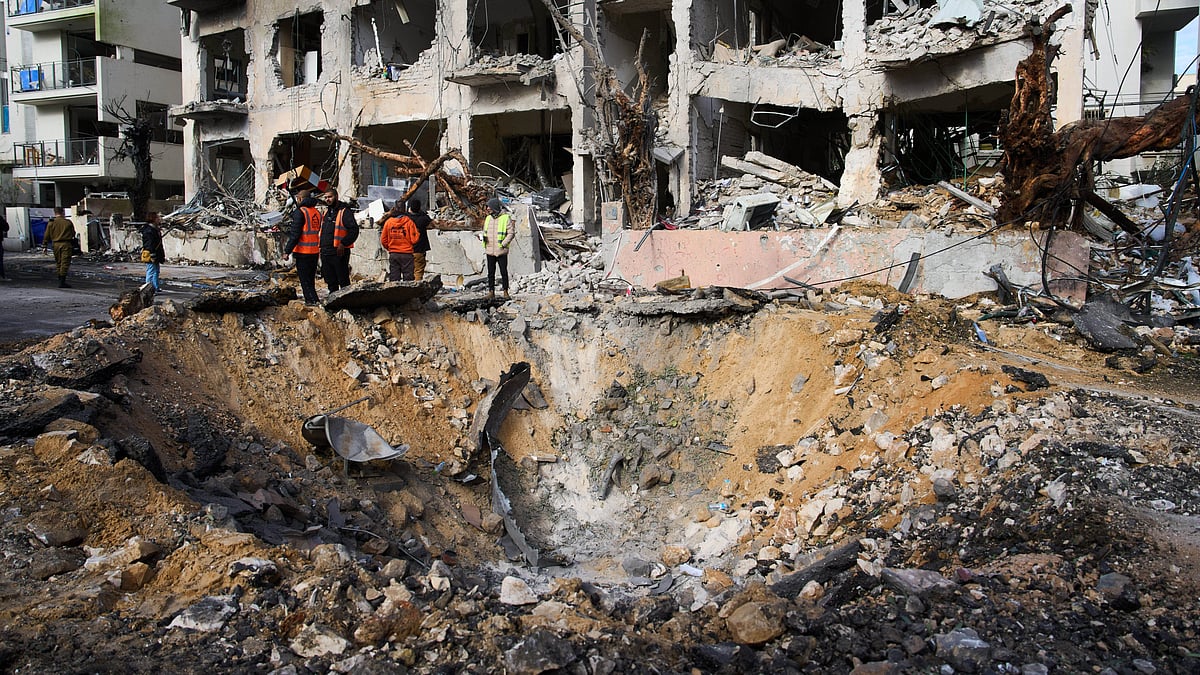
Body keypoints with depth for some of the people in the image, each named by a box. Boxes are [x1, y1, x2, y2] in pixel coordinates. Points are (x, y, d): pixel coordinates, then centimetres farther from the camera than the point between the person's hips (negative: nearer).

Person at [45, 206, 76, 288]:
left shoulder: (51, 223, 3)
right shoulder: (68, 223, 0)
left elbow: (46, 237, 3)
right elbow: (73, 234, 7)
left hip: (56, 244, 3)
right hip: (66, 244, -3)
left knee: (58, 263, 15)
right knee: (65, 263, -5)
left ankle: (60, 280, 20)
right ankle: (62, 282, -13)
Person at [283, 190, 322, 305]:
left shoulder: (300, 212, -11)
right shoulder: (317, 213, 11)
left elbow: (295, 234, -16)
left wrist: (287, 251, -11)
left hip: (303, 252, -7)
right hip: (315, 252, 7)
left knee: (305, 281, -2)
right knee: (311, 279, 17)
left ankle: (311, 301, -6)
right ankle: (314, 300, 20)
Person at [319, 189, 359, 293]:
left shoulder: (344, 212, -9)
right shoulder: (326, 212, 17)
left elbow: (354, 230, -17)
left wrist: (343, 244, -22)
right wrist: (321, 246, 16)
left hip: (339, 252, -8)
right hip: (325, 252, 8)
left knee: (343, 281, -4)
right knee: (330, 281, 13)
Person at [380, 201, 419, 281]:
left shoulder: (388, 222, 1)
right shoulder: (408, 221, -9)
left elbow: (383, 240, 6)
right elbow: (414, 240, -10)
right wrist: (417, 234, 10)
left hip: (393, 254, 3)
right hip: (406, 254, -3)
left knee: (394, 278, 9)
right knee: (408, 277, 1)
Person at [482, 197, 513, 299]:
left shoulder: (505, 218, -6)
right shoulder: (488, 218, 11)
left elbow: (510, 233, -7)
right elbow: (485, 232, 19)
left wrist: (503, 244, -15)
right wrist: (484, 237, -4)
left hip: (501, 251, -5)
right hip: (490, 251, 5)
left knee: (504, 272, 1)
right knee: (491, 273, 7)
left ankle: (506, 292, 9)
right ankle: (491, 292, 13)